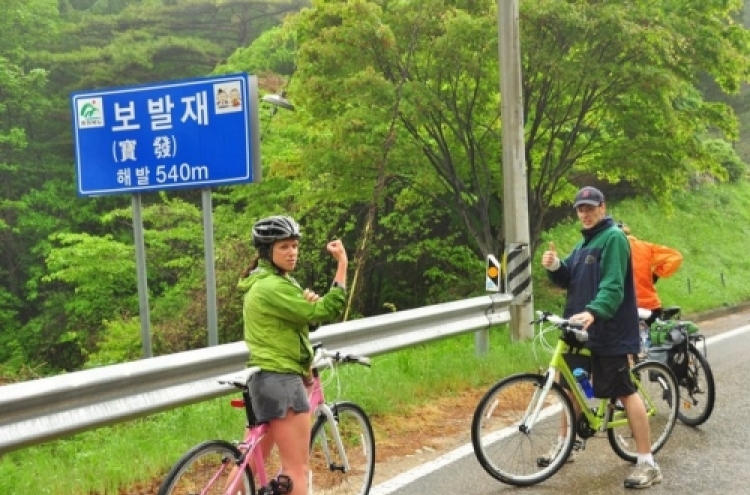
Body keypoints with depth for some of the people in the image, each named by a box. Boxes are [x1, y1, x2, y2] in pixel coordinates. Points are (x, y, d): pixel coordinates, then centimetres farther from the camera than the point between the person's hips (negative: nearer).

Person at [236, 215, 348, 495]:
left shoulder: (265, 281, 15)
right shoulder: (272, 286, -17)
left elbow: (305, 315, 13)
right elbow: (323, 313, -21)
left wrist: (310, 302, -10)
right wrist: (342, 265, -21)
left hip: (265, 378, 10)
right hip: (281, 380, -10)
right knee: (296, 469, -3)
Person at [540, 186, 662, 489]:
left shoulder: (613, 238, -12)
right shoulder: (584, 243, 17)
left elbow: (613, 285, -23)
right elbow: (568, 280, 16)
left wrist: (593, 313, -38)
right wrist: (554, 267, -5)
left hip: (608, 330, -9)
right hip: (579, 327, 9)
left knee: (625, 392, -7)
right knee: (572, 384, 17)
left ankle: (648, 463, -3)